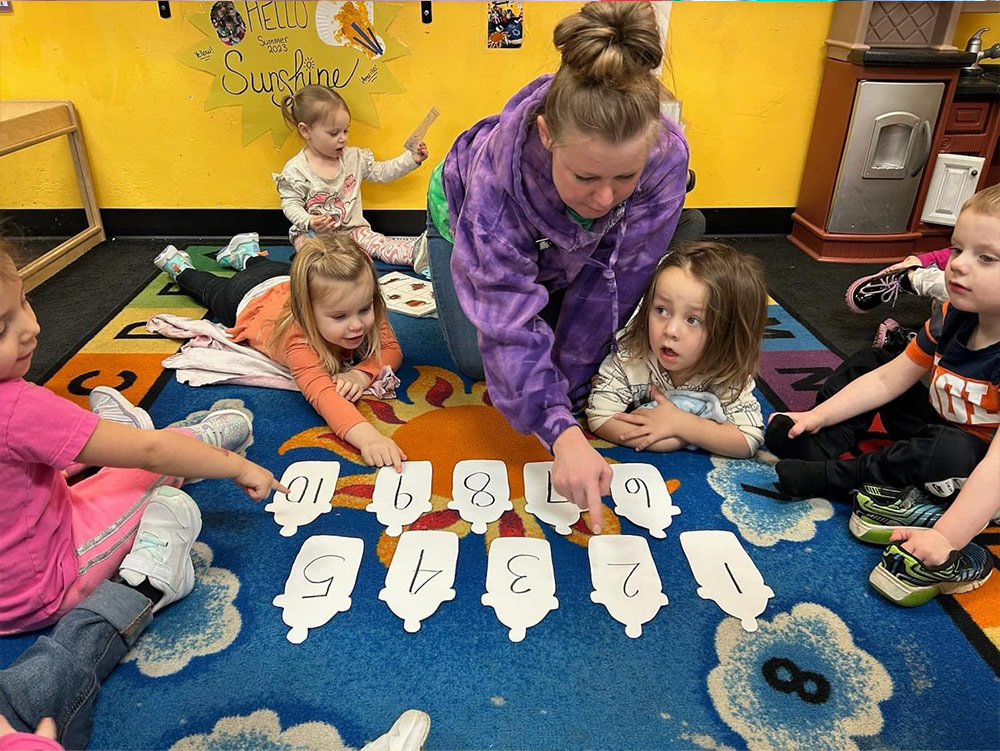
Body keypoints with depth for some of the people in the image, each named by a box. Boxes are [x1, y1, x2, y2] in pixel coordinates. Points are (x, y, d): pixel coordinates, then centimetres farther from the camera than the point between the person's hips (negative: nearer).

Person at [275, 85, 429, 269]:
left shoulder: (354, 157, 6)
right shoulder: (295, 169, -8)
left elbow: (381, 172, 13)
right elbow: (291, 205, -6)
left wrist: (412, 159, 3)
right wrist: (309, 222, -27)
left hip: (352, 229, 3)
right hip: (313, 233, -3)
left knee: (381, 244, -20)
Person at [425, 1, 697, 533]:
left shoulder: (665, 155, -38)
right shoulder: (498, 169, -45)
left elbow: (611, 285, -30)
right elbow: (508, 316, -45)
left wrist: (564, 391, -23)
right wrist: (561, 432, -55)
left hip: (560, 249, 2)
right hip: (465, 213, -2)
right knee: (478, 362, -3)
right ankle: (452, 274, 24)